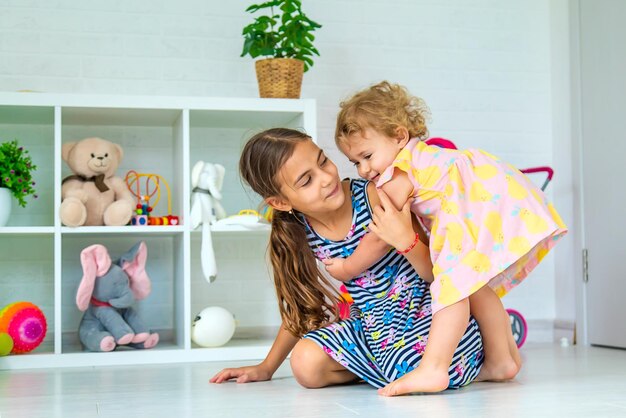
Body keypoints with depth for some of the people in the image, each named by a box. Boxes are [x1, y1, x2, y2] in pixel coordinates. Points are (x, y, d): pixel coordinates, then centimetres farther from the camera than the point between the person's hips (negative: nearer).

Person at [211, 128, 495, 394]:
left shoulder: (374, 197, -19)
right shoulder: (297, 234, -5)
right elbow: (301, 306, 14)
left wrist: (406, 239, -37)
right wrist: (266, 367, 19)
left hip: (429, 307, -5)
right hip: (376, 323, 5)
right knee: (307, 363, -17)